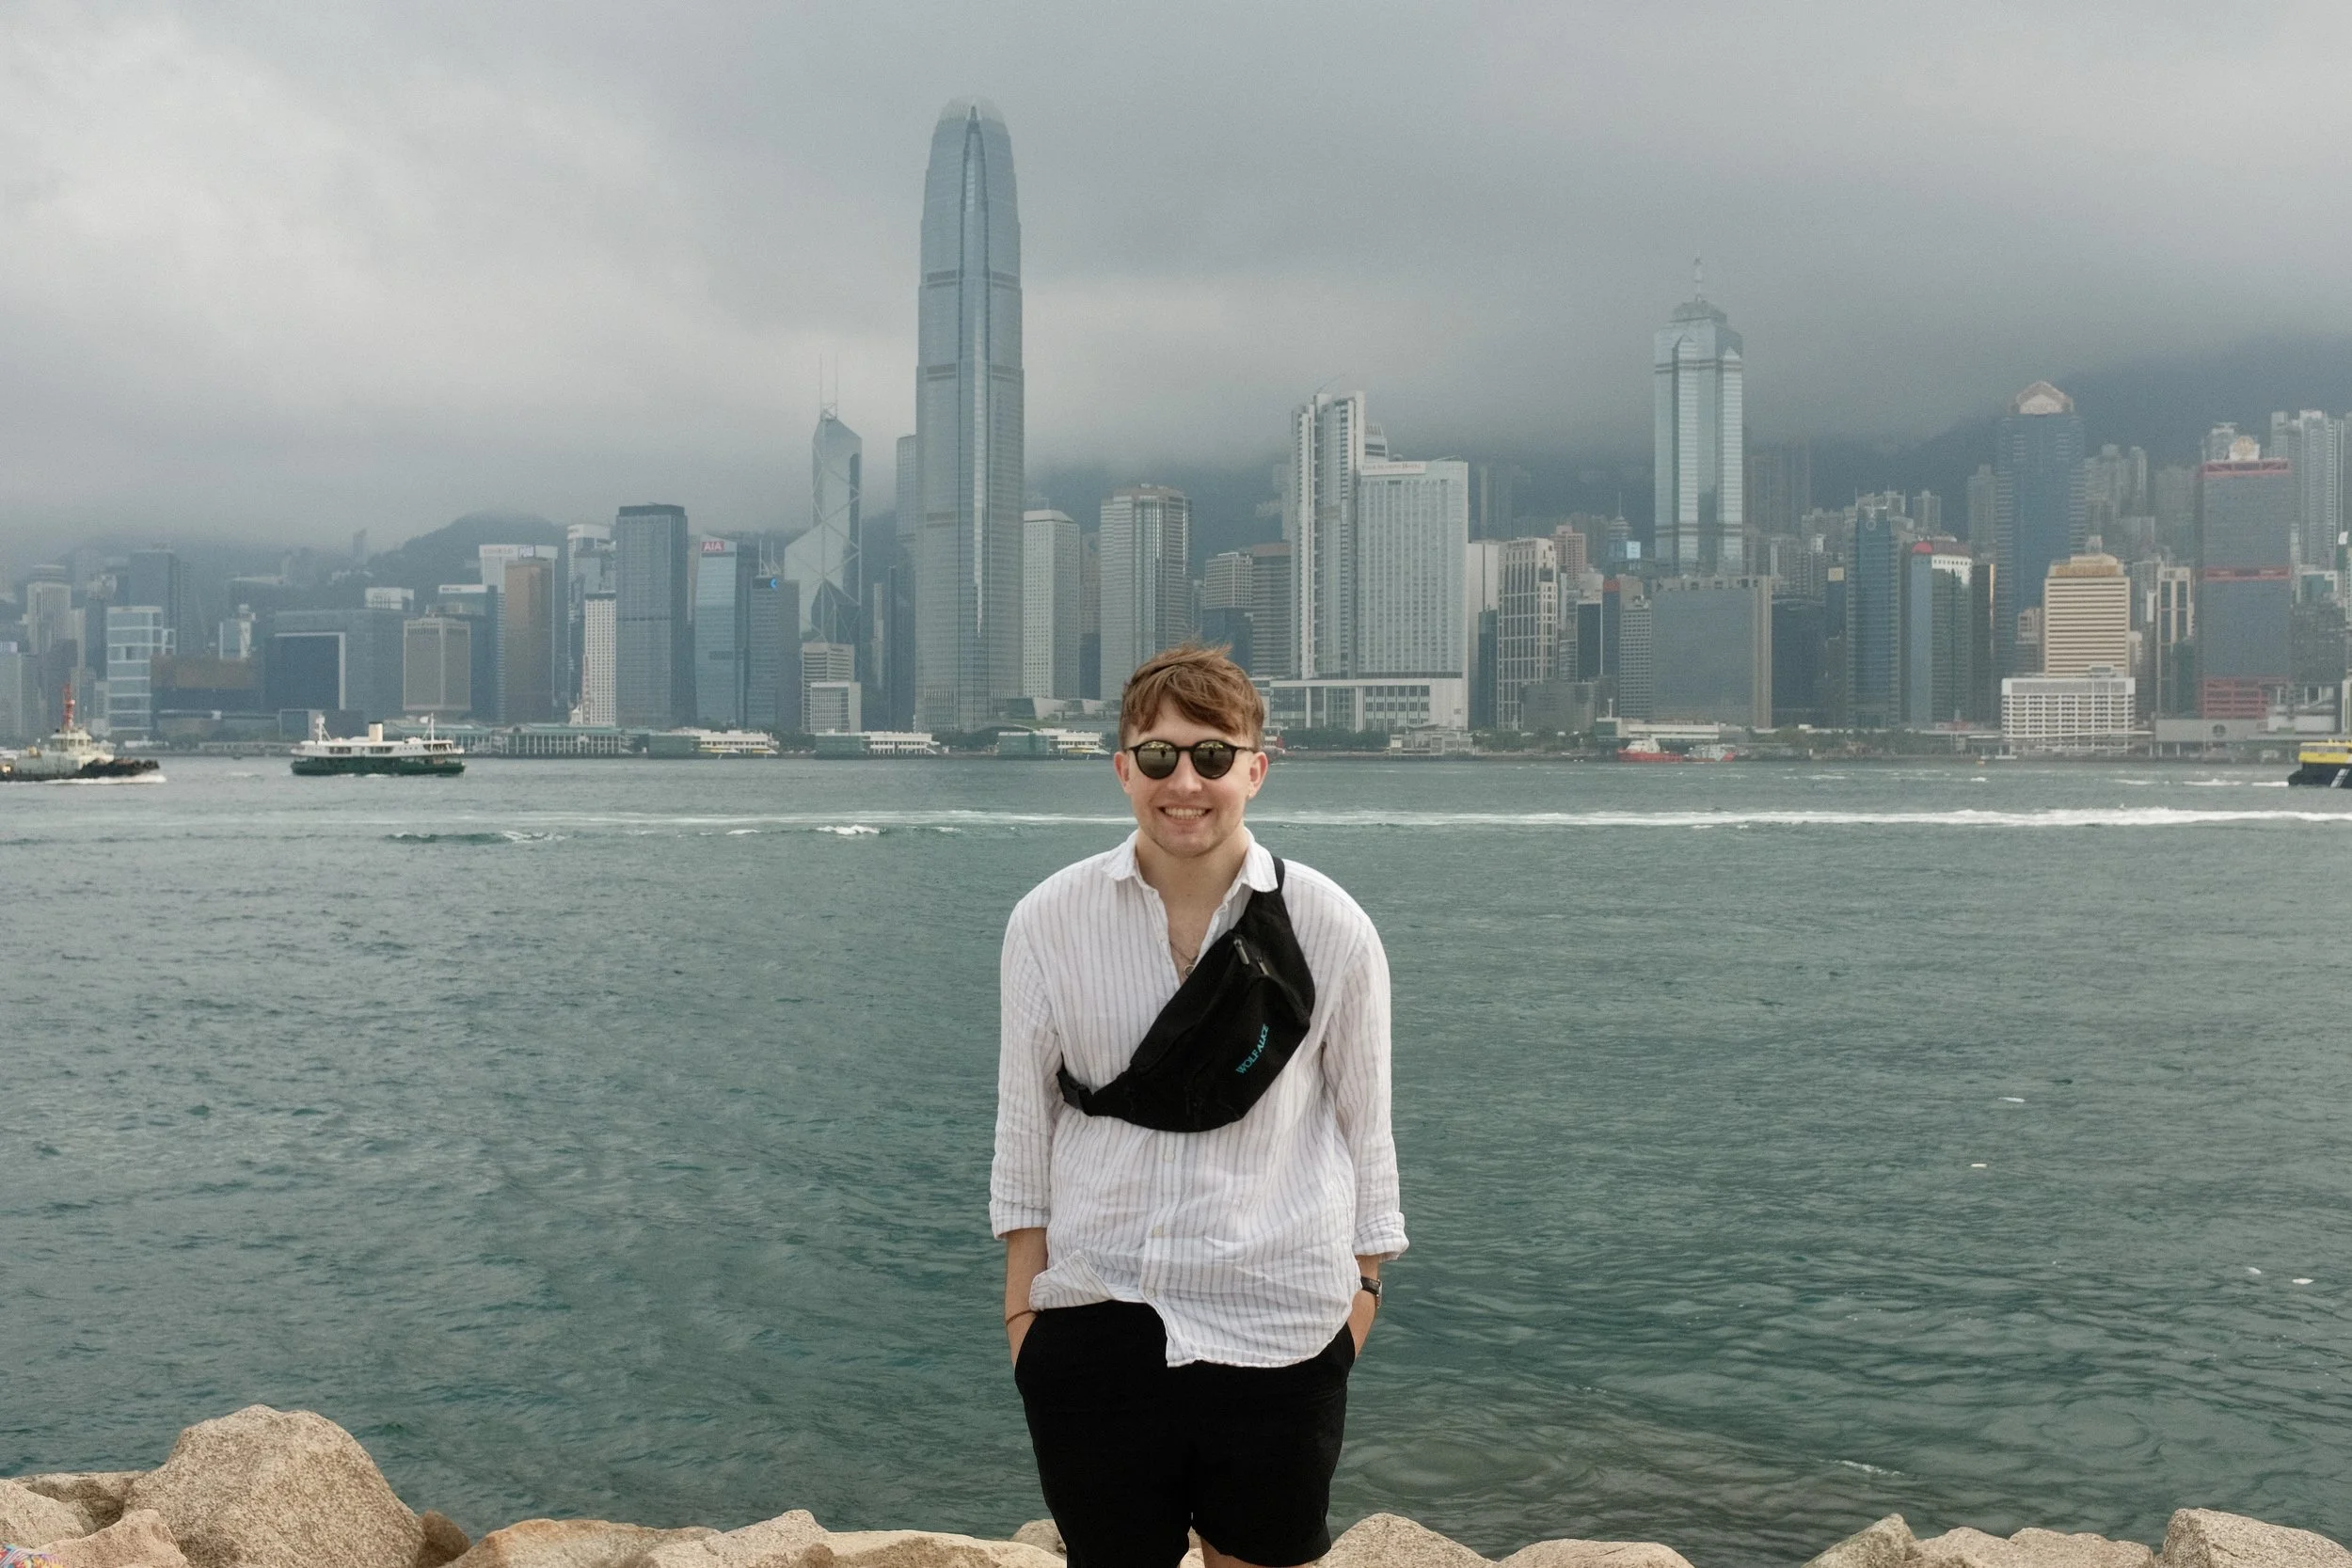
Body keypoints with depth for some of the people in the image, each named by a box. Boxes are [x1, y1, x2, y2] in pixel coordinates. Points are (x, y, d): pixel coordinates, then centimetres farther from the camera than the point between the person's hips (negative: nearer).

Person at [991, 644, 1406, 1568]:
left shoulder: (1329, 928, -5)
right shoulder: (1049, 922, -3)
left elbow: (1362, 1121, 4)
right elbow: (1024, 1120, 4)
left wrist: (1364, 1280, 5)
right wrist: (1023, 1299, 5)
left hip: (1279, 1326, -1)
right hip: (1096, 1312, 1)